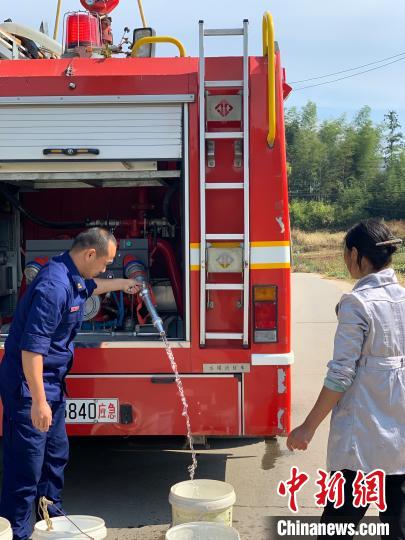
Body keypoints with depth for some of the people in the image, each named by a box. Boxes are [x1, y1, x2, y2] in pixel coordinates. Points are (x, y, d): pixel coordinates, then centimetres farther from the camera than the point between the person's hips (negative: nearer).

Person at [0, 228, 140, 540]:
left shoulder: (73, 277, 6)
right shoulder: (54, 286, -26)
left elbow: (91, 286, 34)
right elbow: (32, 347, -29)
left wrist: (122, 285, 48)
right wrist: (38, 401, -29)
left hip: (52, 382, 11)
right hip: (29, 385, -11)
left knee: (57, 453, 21)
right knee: (26, 465, -2)